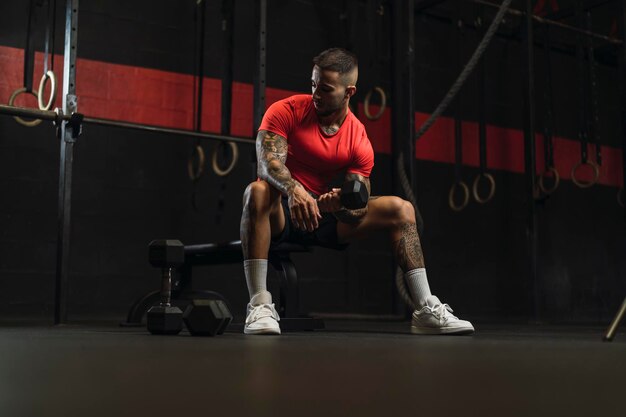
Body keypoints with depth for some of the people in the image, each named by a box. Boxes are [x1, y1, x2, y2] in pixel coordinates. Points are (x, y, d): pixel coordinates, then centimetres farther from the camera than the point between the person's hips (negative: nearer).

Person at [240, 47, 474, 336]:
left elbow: (357, 208, -6)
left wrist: (340, 206, -31)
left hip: (328, 218, 3)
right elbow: (268, 161, -24)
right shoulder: (286, 111, -9)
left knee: (401, 209, -9)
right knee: (258, 191, -38)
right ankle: (259, 305, -39)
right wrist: (294, 190, -45)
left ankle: (427, 311, -12)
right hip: (283, 215, -3)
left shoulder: (358, 140, -3)